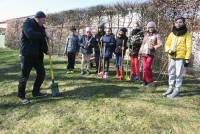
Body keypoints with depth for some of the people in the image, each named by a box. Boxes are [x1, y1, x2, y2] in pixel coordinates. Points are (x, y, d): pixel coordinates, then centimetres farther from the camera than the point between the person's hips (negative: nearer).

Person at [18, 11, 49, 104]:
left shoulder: (41, 27, 10)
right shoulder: (27, 23, -10)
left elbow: (42, 40, 6)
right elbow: (30, 35, -30)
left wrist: (46, 50, -10)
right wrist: (44, 35, -20)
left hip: (37, 55, 7)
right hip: (27, 54, -7)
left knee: (41, 73, 10)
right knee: (25, 76, 1)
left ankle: (36, 92, 27)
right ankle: (21, 96, 17)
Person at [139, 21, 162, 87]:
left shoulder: (157, 35, 4)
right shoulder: (146, 35, 19)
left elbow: (160, 44, -7)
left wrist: (154, 47, -24)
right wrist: (140, 53, 18)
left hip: (150, 54, -5)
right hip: (144, 53, 5)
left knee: (146, 68, -12)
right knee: (148, 68, 7)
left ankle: (147, 81, 1)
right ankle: (150, 81, 17)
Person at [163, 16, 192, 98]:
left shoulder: (187, 34, -1)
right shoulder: (172, 34, 11)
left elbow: (189, 47, -5)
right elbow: (167, 44, 13)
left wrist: (187, 59, -12)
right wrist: (169, 50, -9)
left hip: (181, 57, -5)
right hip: (172, 57, 5)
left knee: (179, 74, -3)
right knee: (171, 73, 11)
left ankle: (177, 90, 7)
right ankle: (171, 88, 23)